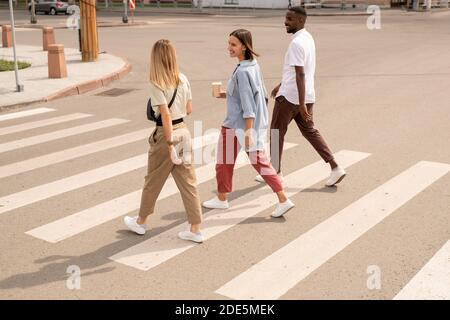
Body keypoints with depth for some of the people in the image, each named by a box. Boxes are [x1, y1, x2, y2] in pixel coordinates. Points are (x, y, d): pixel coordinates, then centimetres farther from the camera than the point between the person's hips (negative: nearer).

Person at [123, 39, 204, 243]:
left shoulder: (156, 85, -15)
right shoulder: (183, 80, 2)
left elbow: (165, 115, -21)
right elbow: (189, 110, 8)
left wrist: (170, 144, -19)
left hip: (166, 134, -5)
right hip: (183, 131, 5)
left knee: (153, 181, 12)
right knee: (188, 182, 8)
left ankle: (140, 222, 32)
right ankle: (195, 230, 12)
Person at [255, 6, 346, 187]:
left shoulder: (297, 43, -19)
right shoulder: (308, 38, 12)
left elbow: (300, 74, -24)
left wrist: (301, 104, -25)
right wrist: (282, 84, 29)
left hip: (290, 97, -9)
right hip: (307, 96, 9)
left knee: (277, 132, 8)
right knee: (309, 131, 14)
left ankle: (275, 172, 20)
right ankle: (335, 168, 6)